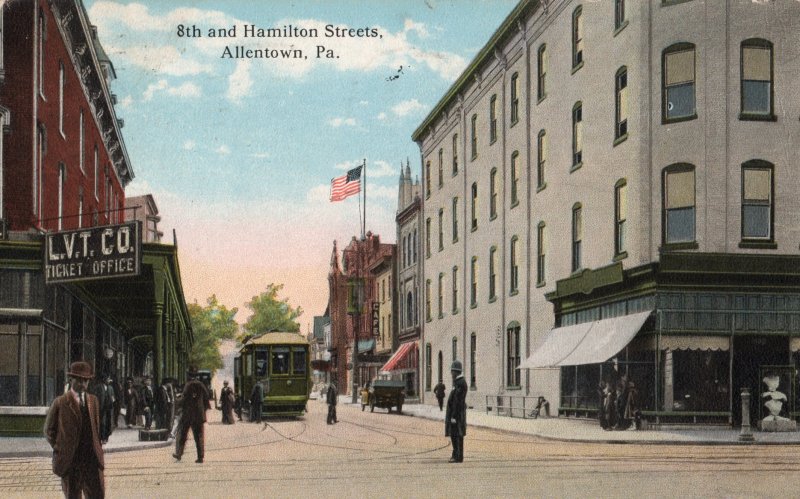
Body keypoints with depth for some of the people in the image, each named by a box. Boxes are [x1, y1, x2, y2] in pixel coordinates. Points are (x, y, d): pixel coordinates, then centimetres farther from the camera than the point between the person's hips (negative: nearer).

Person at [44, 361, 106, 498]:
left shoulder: (93, 400, 11)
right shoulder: (60, 403, -4)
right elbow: (49, 430, 2)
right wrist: (60, 449, -1)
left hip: (92, 457, 4)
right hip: (70, 460, -4)